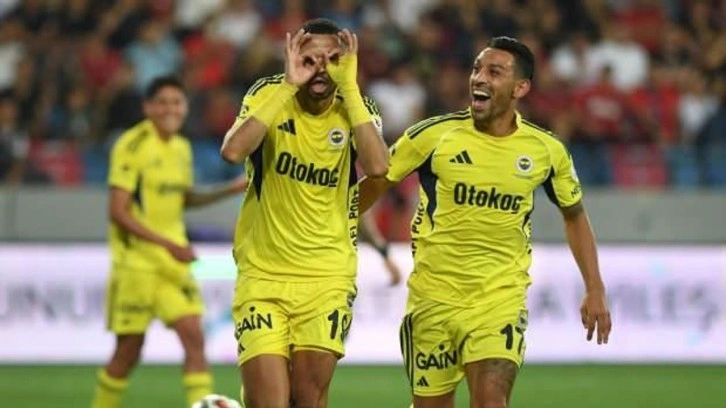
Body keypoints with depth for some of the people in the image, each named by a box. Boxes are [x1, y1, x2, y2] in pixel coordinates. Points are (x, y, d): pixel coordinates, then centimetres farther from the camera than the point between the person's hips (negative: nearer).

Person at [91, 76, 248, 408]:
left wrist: (230, 190, 13)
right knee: (129, 350, 0)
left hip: (173, 262, 6)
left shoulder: (181, 148, 10)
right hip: (135, 262, -6)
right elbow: (118, 211, -16)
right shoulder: (131, 146, -12)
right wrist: (167, 244, -22)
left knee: (193, 336, -8)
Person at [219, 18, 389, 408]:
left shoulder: (357, 109, -2)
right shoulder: (269, 95, -4)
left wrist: (349, 86, -20)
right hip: (262, 274, -1)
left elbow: (377, 166, -22)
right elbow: (232, 151, -23)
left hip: (327, 277, 1)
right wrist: (288, 85, -22)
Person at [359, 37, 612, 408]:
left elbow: (574, 215, 14)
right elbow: (375, 182, 3)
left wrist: (595, 290, 11)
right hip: (434, 294, 0)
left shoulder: (547, 151, -2)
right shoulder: (433, 135, -8)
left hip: (502, 297, 0)